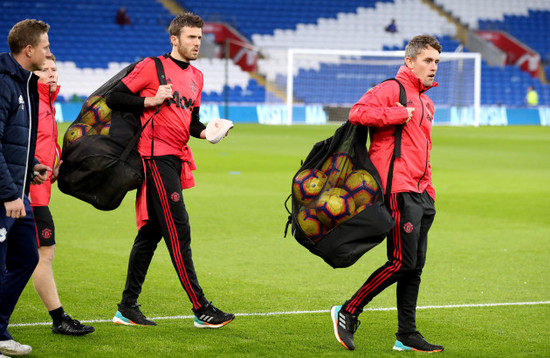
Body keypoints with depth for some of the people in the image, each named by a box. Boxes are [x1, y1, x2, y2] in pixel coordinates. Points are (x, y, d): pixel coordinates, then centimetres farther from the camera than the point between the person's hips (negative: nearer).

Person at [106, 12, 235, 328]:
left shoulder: (196, 77, 17)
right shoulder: (152, 67, -6)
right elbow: (114, 98, -6)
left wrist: (205, 132, 3)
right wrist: (150, 101, -17)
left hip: (177, 159, 8)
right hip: (156, 156, -8)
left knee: (151, 231, 11)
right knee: (178, 230, -9)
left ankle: (127, 308, 18)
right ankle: (201, 309, -8)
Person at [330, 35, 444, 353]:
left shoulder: (426, 102, 22)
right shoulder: (392, 89, -7)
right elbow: (358, 113, -22)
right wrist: (400, 114, -19)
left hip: (419, 194, 9)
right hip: (398, 190, -9)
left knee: (415, 267, 8)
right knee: (402, 262, -12)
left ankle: (407, 335, 13)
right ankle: (348, 312, -1)